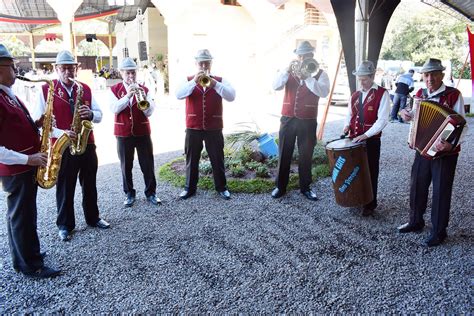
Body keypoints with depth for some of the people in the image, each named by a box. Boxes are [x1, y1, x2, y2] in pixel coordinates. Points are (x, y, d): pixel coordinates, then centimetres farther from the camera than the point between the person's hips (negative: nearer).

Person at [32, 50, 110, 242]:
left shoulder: (85, 89, 8)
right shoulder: (47, 90, -3)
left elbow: (99, 115, 9)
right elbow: (39, 121, -7)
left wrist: (90, 114, -15)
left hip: (87, 145, 4)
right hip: (62, 147, -3)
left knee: (90, 185, 14)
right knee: (65, 188, 7)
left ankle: (93, 218, 31)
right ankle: (65, 225, 22)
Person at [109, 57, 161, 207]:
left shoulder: (144, 89, 5)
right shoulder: (114, 90, 3)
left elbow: (149, 112, -3)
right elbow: (114, 109, -13)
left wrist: (143, 98, -21)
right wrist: (128, 96, -24)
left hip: (143, 132, 1)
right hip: (123, 133, 0)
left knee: (148, 164, 3)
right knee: (126, 165, 7)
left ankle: (151, 192, 16)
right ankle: (129, 194, 20)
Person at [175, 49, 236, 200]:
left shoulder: (220, 80, 3)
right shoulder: (189, 80, 4)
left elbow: (231, 96, -15)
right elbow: (179, 95, -15)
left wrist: (214, 83, -27)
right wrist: (194, 81, -27)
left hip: (214, 128, 0)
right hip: (193, 128, 1)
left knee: (217, 159, 8)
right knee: (191, 159, 10)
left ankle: (221, 187, 23)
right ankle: (190, 188, 23)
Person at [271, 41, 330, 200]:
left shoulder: (320, 74, 3)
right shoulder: (289, 72, 10)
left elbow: (324, 92, -15)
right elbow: (276, 86, -6)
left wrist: (307, 77, -22)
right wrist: (287, 70, -18)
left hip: (308, 121, -1)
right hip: (288, 119, 2)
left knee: (306, 156, 6)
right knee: (284, 154, 6)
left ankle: (305, 187, 20)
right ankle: (280, 186, 18)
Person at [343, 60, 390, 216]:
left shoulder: (382, 94, -7)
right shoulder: (355, 95, 10)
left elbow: (382, 120, -15)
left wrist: (365, 135, -23)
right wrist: (347, 126, -2)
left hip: (371, 140, -5)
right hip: (354, 139, 5)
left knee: (370, 172, 5)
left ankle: (370, 204, 18)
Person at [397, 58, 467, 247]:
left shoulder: (453, 95, -13)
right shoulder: (420, 94, 4)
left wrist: (451, 143, -34)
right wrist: (405, 114, -1)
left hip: (445, 153, -5)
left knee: (441, 192, 4)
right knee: (417, 187, 13)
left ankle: (439, 232, 20)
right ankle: (415, 222, 33)